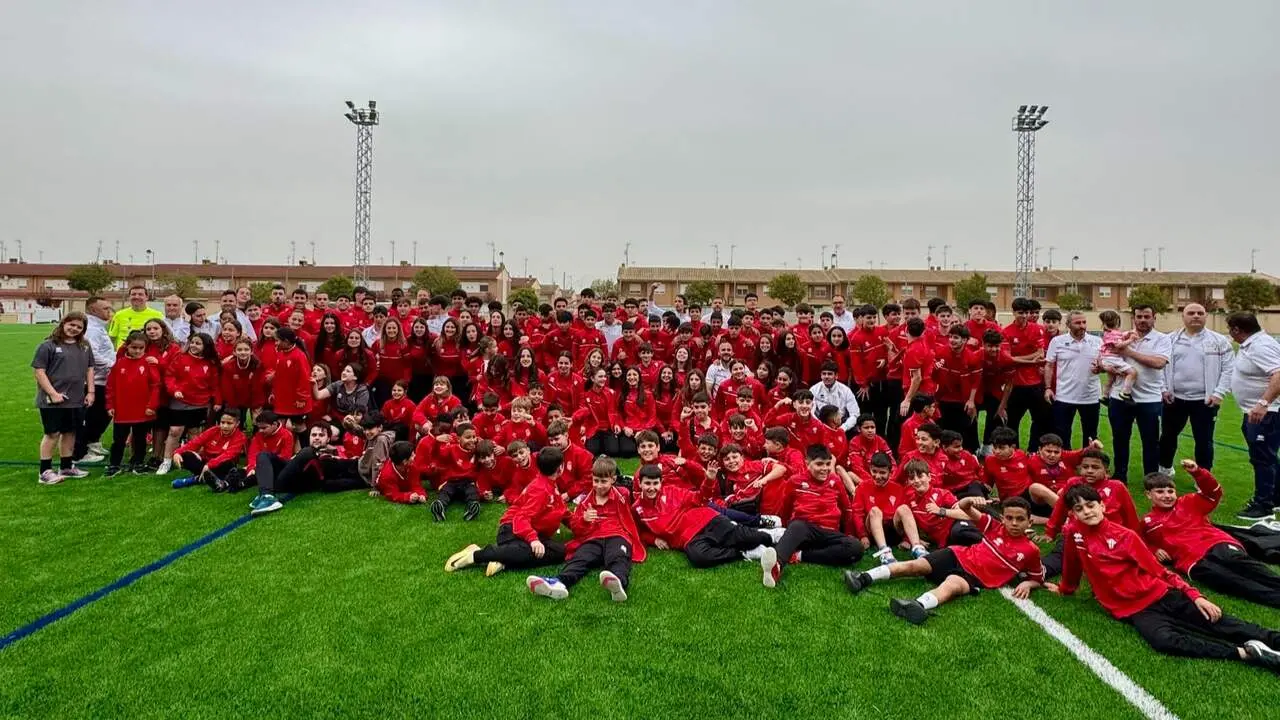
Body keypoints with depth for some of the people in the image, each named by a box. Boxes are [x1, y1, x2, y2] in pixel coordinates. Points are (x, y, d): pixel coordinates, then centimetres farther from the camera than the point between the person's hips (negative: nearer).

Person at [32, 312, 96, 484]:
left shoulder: (85, 346, 10)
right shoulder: (48, 345, -6)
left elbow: (89, 369, 14)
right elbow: (39, 371, -9)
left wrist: (90, 392, 6)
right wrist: (53, 393, -15)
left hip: (77, 400, 5)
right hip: (53, 400, -5)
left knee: (70, 432, 13)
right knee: (52, 434, -1)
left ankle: (66, 467, 25)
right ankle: (45, 471, 8)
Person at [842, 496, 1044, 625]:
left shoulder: (1031, 551, 1)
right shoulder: (995, 527, 5)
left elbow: (1038, 578, 14)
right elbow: (963, 507, 4)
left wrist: (1027, 584, -8)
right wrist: (971, 501, -19)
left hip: (977, 578, -4)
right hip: (960, 556, 4)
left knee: (951, 584, -37)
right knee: (915, 565, -13)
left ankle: (919, 605, -68)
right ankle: (864, 578, -19)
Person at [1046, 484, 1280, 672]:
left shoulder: (1124, 535, -1)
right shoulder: (1074, 532, 0)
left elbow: (1158, 570, 1)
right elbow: (1072, 566, 17)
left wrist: (1195, 596, -9)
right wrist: (1064, 589, 30)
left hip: (1161, 595, 2)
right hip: (1134, 609, -2)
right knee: (1164, 640, -32)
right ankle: (1244, 653, -36)